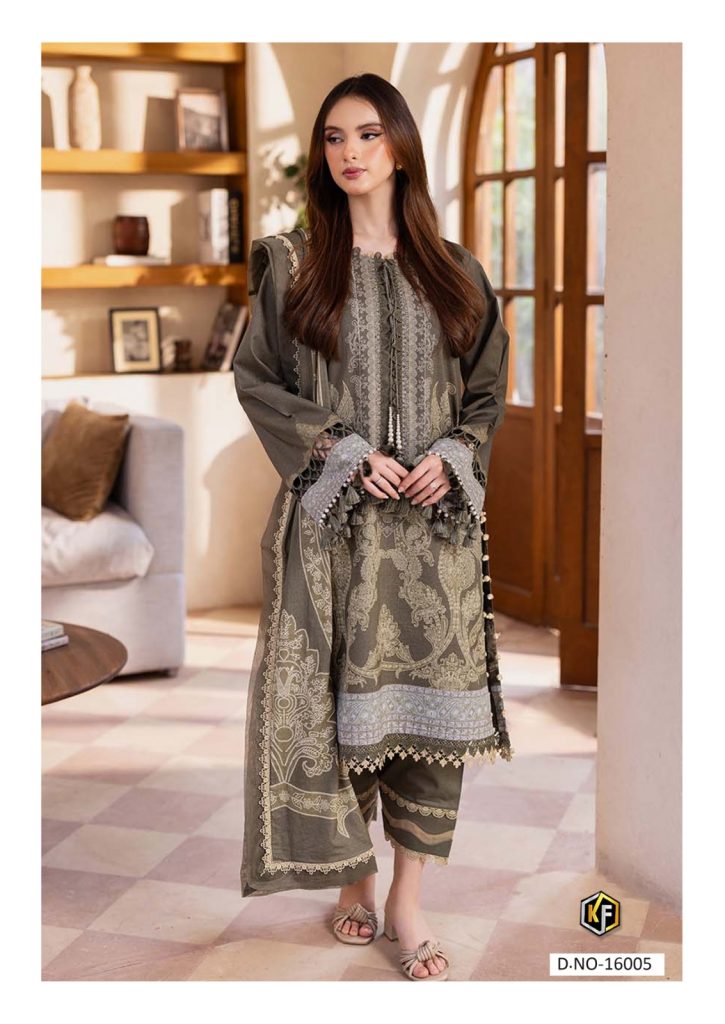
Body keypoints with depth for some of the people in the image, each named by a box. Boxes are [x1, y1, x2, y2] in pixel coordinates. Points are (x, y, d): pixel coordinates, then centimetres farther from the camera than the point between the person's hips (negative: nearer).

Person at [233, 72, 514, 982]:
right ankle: (353, 878, 19)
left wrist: (450, 457, -7)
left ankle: (409, 900, 11)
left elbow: (487, 387, 12)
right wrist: (345, 452, -10)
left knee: (429, 697, 0)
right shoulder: (290, 265, 4)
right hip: (330, 521, -1)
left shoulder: (452, 272, 10)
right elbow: (255, 377, 0)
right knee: (335, 697, 1)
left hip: (435, 522, 2)